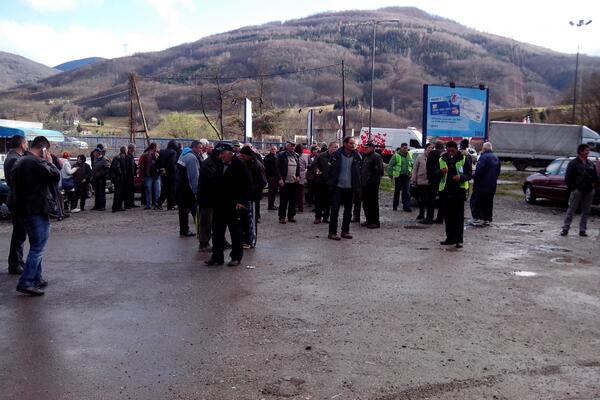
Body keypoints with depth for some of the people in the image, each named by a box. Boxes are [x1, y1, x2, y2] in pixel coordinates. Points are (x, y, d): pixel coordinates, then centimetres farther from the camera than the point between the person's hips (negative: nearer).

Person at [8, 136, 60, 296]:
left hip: (23, 209, 10)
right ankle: (25, 282, -9)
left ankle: (37, 278, 25)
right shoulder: (36, 162, -17)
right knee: (38, 247, -6)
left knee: (36, 246, 19)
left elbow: (13, 184, 19)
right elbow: (56, 176, -17)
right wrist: (49, 162, -3)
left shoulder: (20, 162, 14)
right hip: (37, 210, -10)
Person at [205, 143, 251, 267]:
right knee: (217, 231, 9)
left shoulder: (239, 165, -10)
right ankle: (217, 257, 18)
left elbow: (246, 185, -13)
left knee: (235, 232, 5)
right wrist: (215, 200, 12)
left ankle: (236, 257, 15)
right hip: (219, 205, 7)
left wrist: (241, 201, -18)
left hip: (234, 206, -7)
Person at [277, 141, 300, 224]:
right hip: (284, 182, -5)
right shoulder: (281, 155, -5)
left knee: (293, 200, 8)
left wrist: (298, 176, 4)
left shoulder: (296, 156, 12)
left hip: (294, 182, 5)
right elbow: (278, 168, -7)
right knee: (283, 200, -1)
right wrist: (280, 179, -14)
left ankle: (291, 216, 17)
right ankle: (282, 217, 4)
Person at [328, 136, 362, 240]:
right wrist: (331, 183, -3)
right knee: (335, 210, -3)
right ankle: (332, 232, 2)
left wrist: (357, 185, 3)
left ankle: (345, 231, 21)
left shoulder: (357, 156, 2)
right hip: (338, 187, -3)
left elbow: (359, 172, 10)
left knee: (348, 211, 10)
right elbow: (331, 169, 1)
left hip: (350, 188, 4)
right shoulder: (337, 155, -5)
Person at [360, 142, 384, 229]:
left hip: (372, 184, -9)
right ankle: (368, 220, 24)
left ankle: (375, 222, 1)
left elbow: (380, 170, -18)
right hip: (364, 184, 10)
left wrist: (373, 179, -18)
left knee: (373, 203, -5)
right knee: (365, 203, 13)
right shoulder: (365, 157, 17)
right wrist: (362, 180, 16)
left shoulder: (376, 157, -11)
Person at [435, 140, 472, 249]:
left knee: (459, 216, -3)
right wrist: (441, 172, -17)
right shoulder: (442, 160, 7)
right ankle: (450, 238, 18)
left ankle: (459, 239, -1)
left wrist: (461, 177, -21)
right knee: (448, 216, 8)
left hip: (459, 191, -3)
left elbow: (469, 175, 0)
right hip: (446, 191, 3)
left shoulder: (463, 159, 0)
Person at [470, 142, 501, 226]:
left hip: (482, 185, -8)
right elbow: (498, 172, 19)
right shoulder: (496, 158, 14)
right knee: (488, 202, 13)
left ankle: (477, 218, -6)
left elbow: (479, 170, -23)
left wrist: (474, 176, -6)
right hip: (492, 185, 8)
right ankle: (487, 219, 16)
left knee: (475, 201, -1)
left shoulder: (484, 157, -16)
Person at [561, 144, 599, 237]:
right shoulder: (573, 163, -3)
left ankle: (582, 230, 13)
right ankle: (565, 229, 1)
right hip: (577, 190, -5)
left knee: (586, 211, 7)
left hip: (589, 191, 5)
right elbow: (567, 178, -4)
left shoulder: (591, 164, 13)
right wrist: (572, 187, -10)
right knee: (571, 210, -3)